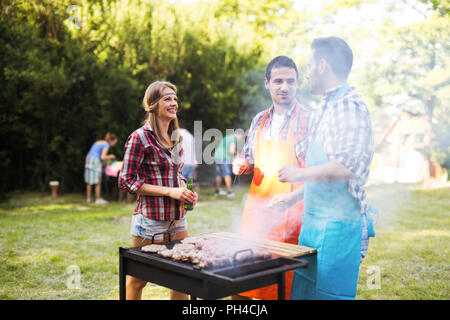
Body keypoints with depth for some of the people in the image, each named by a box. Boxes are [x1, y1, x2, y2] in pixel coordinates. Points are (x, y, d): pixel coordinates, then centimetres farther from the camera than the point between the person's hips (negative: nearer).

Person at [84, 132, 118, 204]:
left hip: (88, 159, 8)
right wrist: (110, 156, 2)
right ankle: (98, 199, 1)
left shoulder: (98, 142, 21)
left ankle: (88, 198, 14)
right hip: (95, 161, -8)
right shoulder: (106, 145, -4)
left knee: (89, 182, 10)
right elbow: (102, 157, -14)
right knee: (97, 182, -1)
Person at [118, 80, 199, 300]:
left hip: (177, 218, 7)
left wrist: (185, 191, 0)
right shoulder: (140, 138, -12)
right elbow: (126, 181, -13)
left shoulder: (176, 137, 10)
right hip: (150, 220, -7)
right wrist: (169, 191, -18)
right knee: (138, 279, 8)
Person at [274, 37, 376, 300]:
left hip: (338, 222, -10)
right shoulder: (327, 108, 18)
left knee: (329, 293, -2)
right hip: (315, 219, 10)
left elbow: (347, 167, -25)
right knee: (303, 290, 14)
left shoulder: (349, 105, -14)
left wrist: (299, 173, -14)